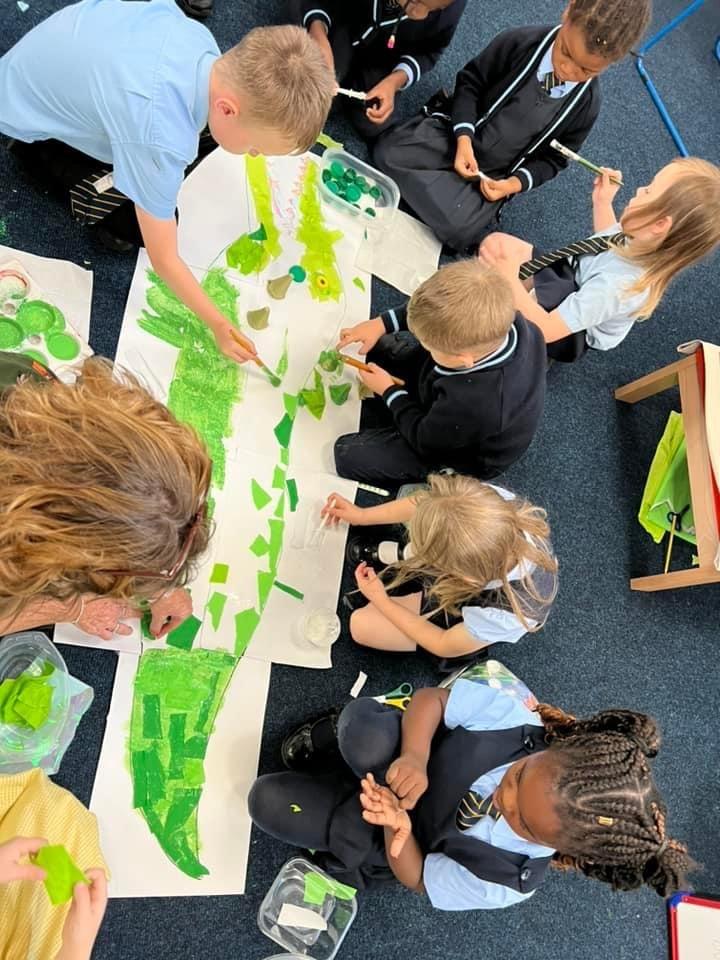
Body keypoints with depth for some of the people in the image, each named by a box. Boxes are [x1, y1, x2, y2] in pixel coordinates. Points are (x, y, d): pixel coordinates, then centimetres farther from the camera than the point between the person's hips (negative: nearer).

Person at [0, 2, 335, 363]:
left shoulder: (199, 38, -23)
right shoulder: (159, 137, -44)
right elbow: (162, 259, -32)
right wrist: (220, 326, -22)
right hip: (29, 115, -6)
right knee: (128, 229, -11)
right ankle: (36, 152, 8)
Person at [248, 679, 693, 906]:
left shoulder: (508, 880, -28)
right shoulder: (514, 719, -32)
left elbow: (416, 877, -16)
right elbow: (431, 697, -22)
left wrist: (398, 825, -36)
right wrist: (415, 756, -40)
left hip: (388, 838, -1)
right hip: (391, 767, 1)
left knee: (268, 802, -16)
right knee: (364, 722, -38)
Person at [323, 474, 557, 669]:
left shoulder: (500, 616, -46)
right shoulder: (495, 500, -41)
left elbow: (444, 645, -22)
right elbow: (424, 503, -18)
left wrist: (380, 600, -13)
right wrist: (363, 515, -5)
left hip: (468, 621, -4)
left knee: (362, 625, -2)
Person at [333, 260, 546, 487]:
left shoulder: (470, 405, -47)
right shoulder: (500, 319, -30)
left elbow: (424, 439, -23)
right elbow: (433, 311, -7)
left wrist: (389, 392, -11)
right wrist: (383, 323, -13)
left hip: (462, 453, -6)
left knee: (348, 456, -11)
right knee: (377, 345, 5)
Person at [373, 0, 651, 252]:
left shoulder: (586, 104, -11)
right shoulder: (521, 42, -15)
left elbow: (552, 158, 2)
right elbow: (471, 80, -3)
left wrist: (515, 182, -17)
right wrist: (464, 138, -19)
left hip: (496, 174, 0)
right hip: (457, 135, 1)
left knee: (458, 232, -27)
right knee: (388, 153, -21)